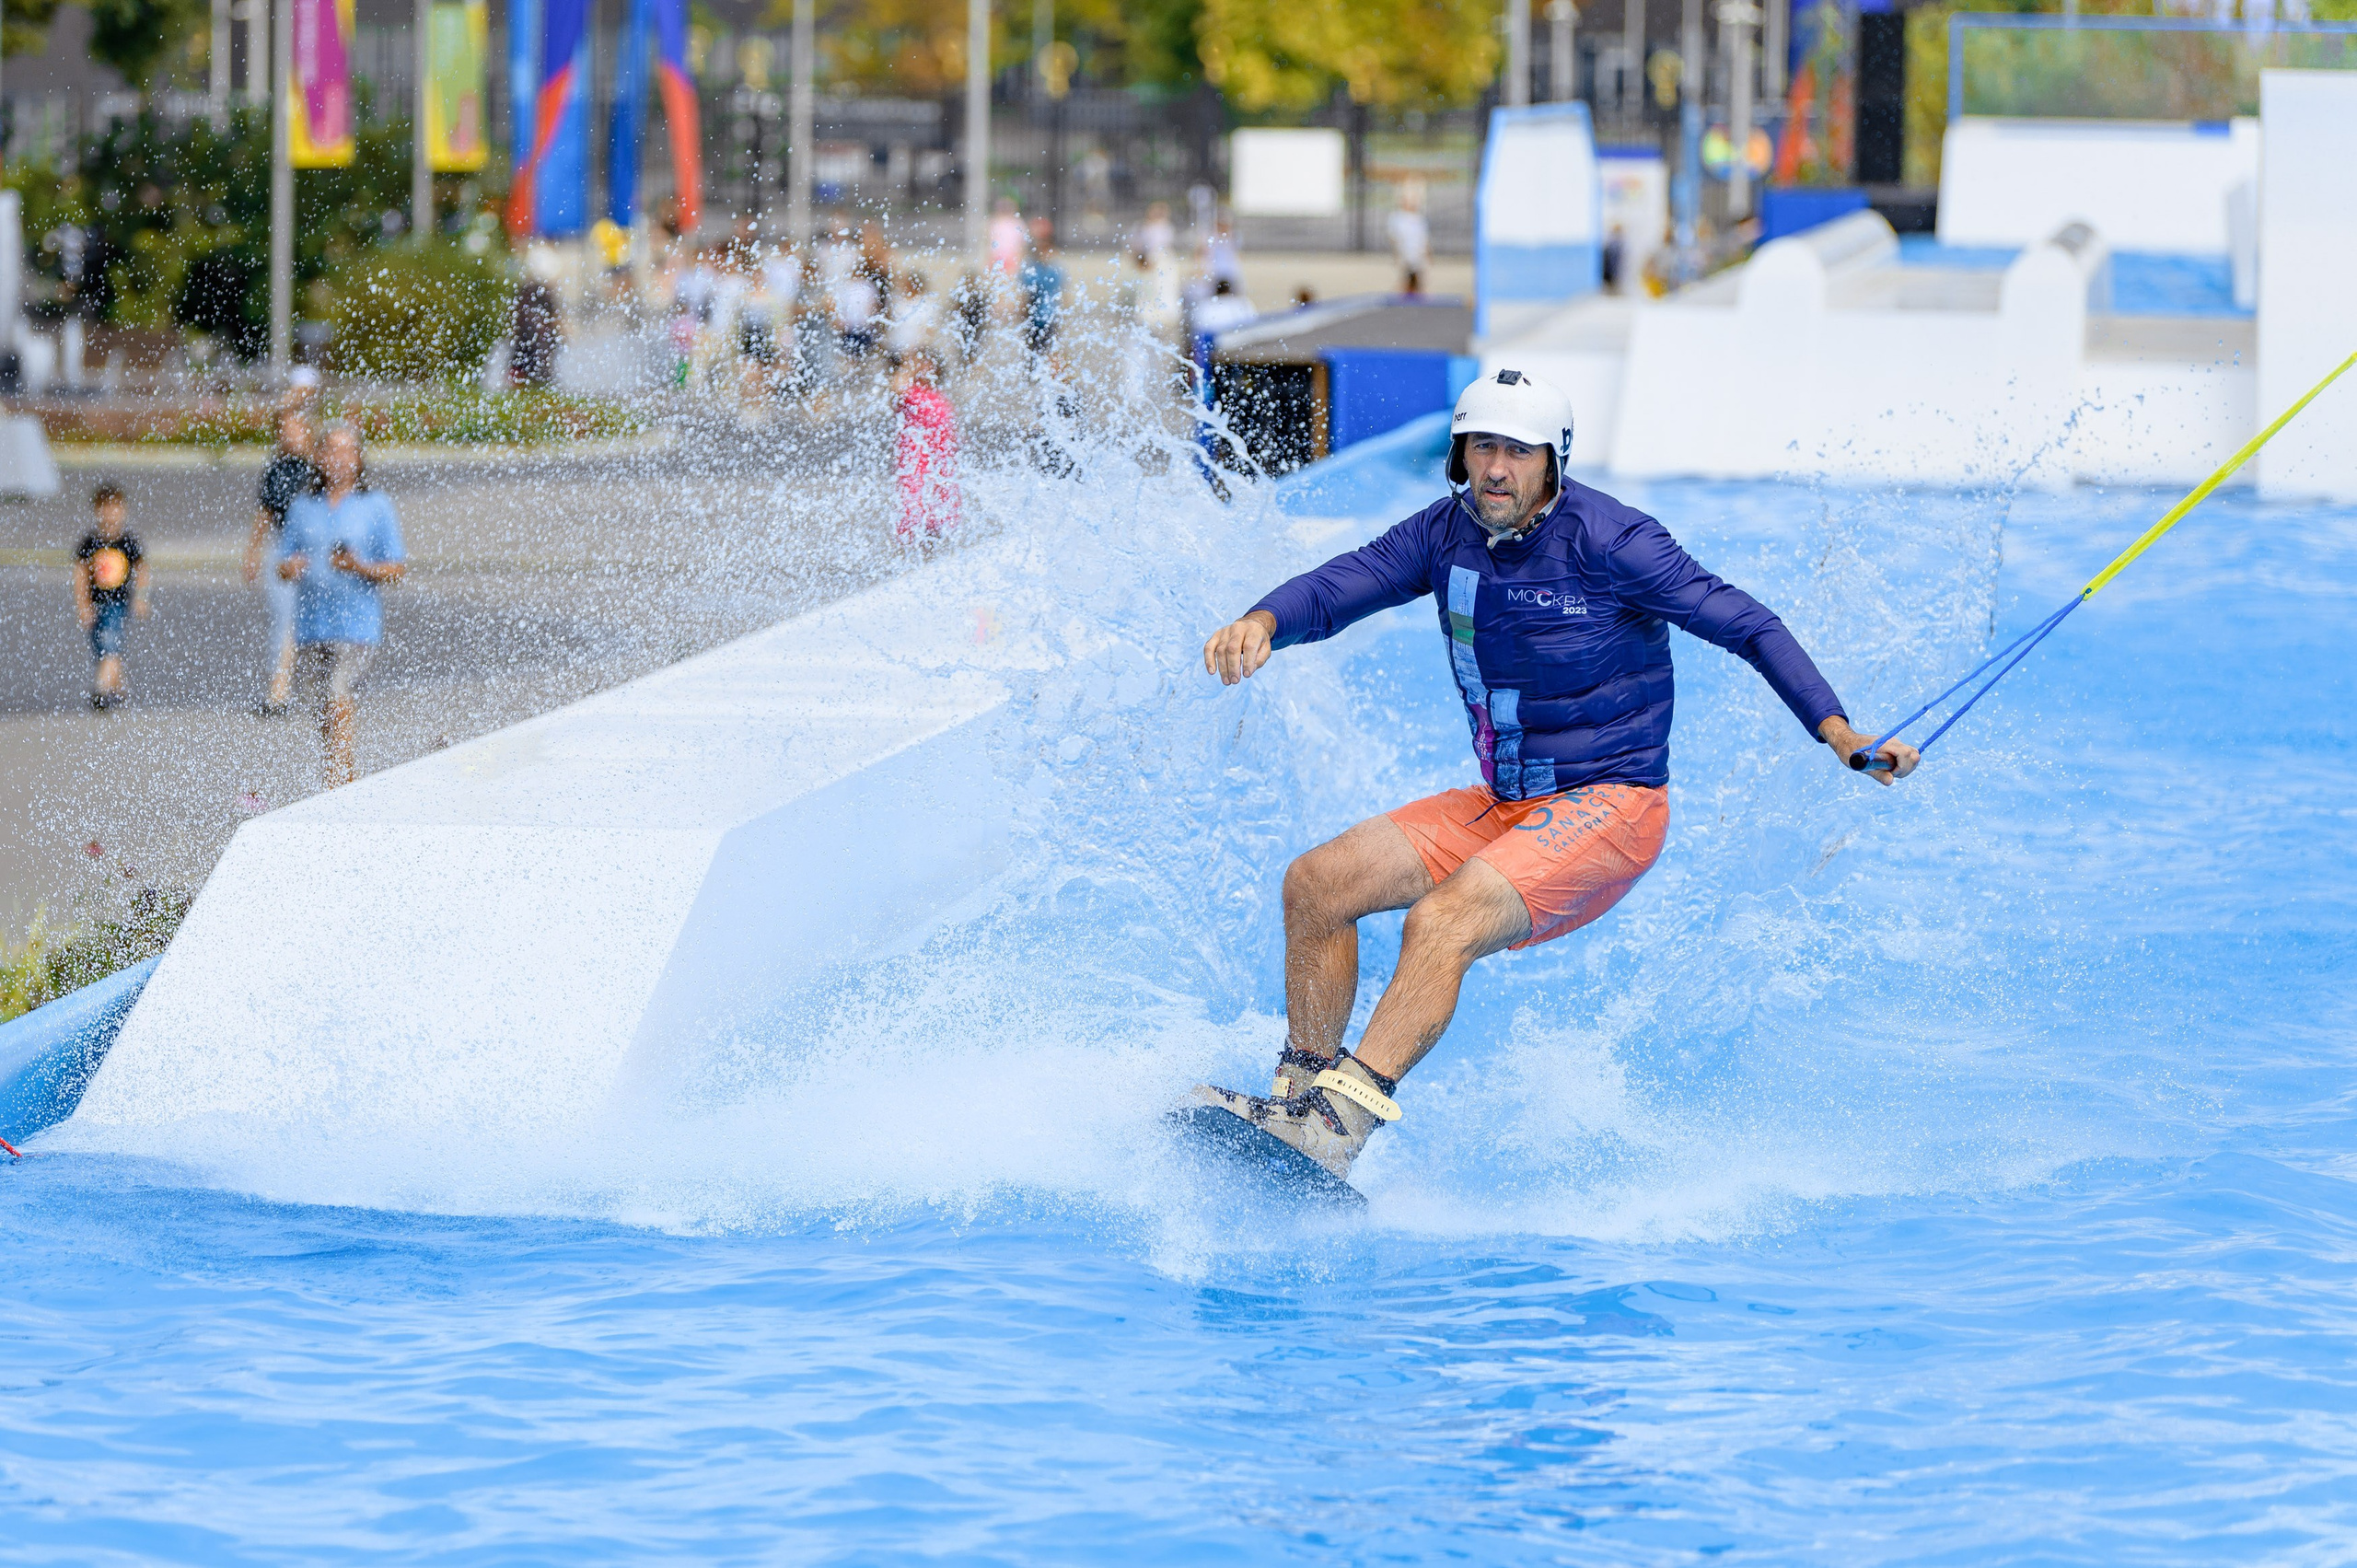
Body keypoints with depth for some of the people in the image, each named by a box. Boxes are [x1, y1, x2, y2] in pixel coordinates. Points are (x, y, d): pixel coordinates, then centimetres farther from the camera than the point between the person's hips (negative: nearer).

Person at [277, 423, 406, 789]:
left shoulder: (376, 507, 3)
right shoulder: (303, 507, 14)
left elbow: (398, 569, 1)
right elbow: (285, 563, 14)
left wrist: (361, 567, -17)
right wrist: (289, 567, -10)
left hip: (357, 623, -4)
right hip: (311, 623, 4)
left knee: (340, 697, -19)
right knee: (326, 705, 10)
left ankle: (336, 783, -23)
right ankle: (345, 782, 23)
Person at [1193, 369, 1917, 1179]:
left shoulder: (1604, 539, -16)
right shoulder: (1448, 532, 2)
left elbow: (1744, 624, -14)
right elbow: (1335, 589, -2)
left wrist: (1838, 733, -25)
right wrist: (1262, 622, -27)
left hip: (1608, 809, -8)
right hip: (1501, 807, 8)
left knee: (1442, 923, -30)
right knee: (1317, 884, -2)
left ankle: (1338, 1127, -40)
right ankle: (1300, 1092, 5)